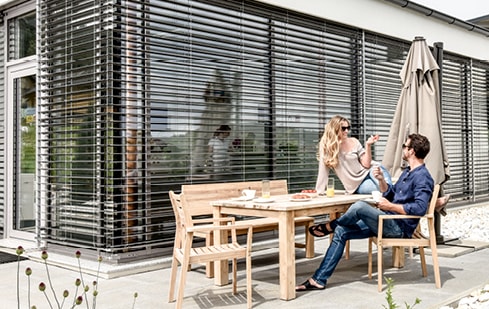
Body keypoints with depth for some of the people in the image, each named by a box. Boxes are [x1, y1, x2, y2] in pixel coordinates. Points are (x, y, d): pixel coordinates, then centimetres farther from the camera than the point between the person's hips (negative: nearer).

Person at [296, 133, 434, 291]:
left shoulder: (422, 177, -13)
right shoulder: (408, 172, 19)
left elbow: (420, 208, -26)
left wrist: (390, 206, -19)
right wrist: (381, 180, 6)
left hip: (400, 227, -10)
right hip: (387, 221, 10)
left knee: (360, 206, -29)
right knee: (341, 232, -1)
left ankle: (329, 227, 5)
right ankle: (319, 280, -2)